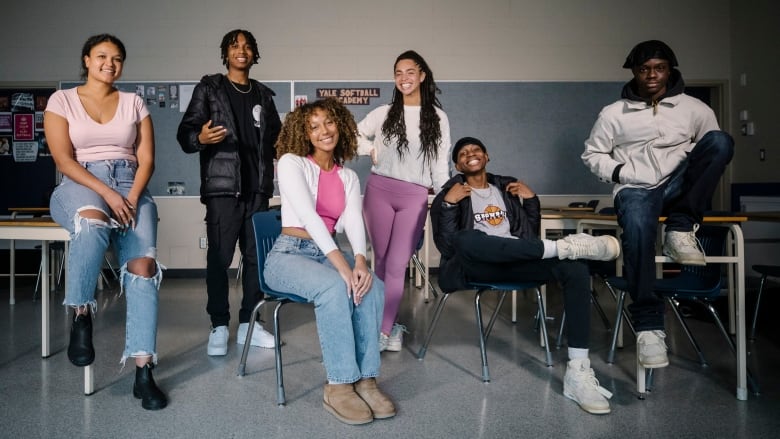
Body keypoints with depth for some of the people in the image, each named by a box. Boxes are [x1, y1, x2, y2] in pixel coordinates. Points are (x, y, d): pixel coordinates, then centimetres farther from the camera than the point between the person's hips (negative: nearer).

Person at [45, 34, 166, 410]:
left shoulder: (134, 103, 14)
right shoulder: (62, 100, 8)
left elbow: (146, 160, 7)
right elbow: (64, 160, -3)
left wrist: (132, 198, -11)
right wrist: (108, 194, -16)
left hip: (130, 186, 2)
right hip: (79, 186, -1)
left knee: (143, 265, -23)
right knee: (92, 221, -41)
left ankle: (143, 371, -23)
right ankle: (81, 316, -22)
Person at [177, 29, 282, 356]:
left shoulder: (263, 95, 15)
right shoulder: (209, 88, 4)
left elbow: (276, 136, 21)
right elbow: (184, 133, -3)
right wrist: (200, 138, -24)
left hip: (258, 189, 4)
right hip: (223, 187, -4)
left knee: (257, 257, 6)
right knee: (219, 258, -2)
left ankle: (248, 324, 17)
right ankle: (219, 327, 10)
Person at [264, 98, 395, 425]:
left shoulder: (349, 177, 12)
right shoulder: (291, 162, -3)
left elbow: (354, 222, -5)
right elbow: (307, 213, -19)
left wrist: (360, 259, -27)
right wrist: (340, 262, -31)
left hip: (329, 254, 5)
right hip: (289, 254, -4)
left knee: (373, 287, -26)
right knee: (335, 287, -35)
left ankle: (365, 378, -19)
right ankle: (339, 386, -26)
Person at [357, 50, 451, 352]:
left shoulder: (438, 117, 7)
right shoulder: (383, 113, 8)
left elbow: (440, 163, 7)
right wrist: (372, 149, -3)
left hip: (415, 197, -1)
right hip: (379, 191, 2)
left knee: (397, 265, -5)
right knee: (382, 261, 6)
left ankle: (384, 330, 1)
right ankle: (390, 326, 19)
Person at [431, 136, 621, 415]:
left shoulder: (507, 187, 22)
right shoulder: (449, 194, 10)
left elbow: (531, 235, 18)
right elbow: (447, 246, -4)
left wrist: (531, 200, 6)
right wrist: (449, 204, -13)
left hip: (516, 263, 4)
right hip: (474, 267, -3)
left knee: (575, 268, -25)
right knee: (466, 239, -40)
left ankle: (578, 372, -27)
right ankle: (563, 246, -30)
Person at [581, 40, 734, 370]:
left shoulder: (694, 108, 8)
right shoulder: (613, 113, 6)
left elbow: (717, 150, 14)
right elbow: (592, 154, 11)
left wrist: (703, 176, -5)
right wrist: (620, 173, -5)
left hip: (677, 187, 2)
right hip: (635, 190, -2)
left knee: (721, 140, -24)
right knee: (637, 228, -38)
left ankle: (680, 229, -19)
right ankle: (648, 325, -31)